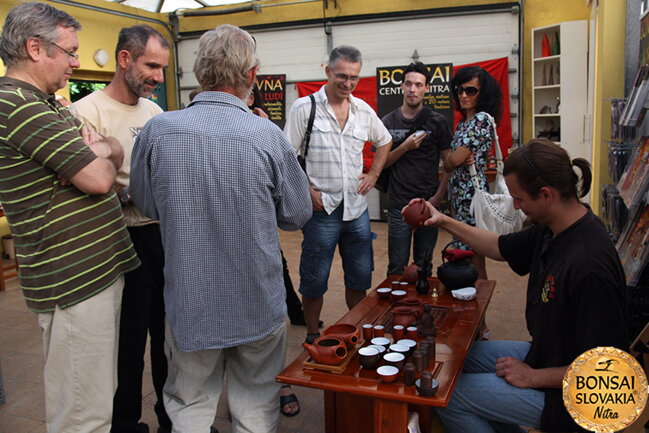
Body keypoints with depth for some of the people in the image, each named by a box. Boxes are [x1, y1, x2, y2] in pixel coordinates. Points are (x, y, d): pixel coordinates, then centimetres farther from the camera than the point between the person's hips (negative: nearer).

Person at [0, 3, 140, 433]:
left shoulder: (47, 105, 16)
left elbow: (118, 151, 16)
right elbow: (99, 179, -22)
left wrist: (97, 148, -7)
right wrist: (99, 157, 1)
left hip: (101, 267, 10)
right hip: (75, 282, -10)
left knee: (100, 397, 21)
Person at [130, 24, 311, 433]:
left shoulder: (158, 130, -12)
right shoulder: (267, 135, -16)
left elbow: (147, 204, 5)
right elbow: (297, 215, -4)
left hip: (188, 304, 1)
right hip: (259, 305, -1)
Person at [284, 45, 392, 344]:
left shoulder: (363, 111, 8)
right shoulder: (304, 108, -6)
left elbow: (384, 142, 25)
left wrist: (373, 174, 12)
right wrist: (307, 191, -13)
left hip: (357, 208, 5)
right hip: (322, 207, -4)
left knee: (360, 278, 14)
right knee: (314, 281, 4)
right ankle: (312, 336, 22)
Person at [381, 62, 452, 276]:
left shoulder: (437, 121, 1)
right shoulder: (388, 122, 4)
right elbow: (380, 162, 4)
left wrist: (439, 196, -8)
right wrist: (405, 147, -12)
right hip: (399, 204, 0)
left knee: (424, 264, 11)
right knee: (397, 266, 4)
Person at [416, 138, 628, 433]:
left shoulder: (590, 265, -35)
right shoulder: (551, 229, -6)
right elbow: (501, 248, 13)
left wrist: (532, 377, -16)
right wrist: (444, 222, 5)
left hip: (562, 389, -9)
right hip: (544, 353, 9)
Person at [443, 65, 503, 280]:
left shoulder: (482, 119, -13)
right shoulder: (464, 121, 16)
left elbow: (453, 160, -18)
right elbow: (452, 159, 10)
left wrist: (448, 162, 3)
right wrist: (462, 159, -11)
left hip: (472, 192, -9)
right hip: (459, 192, 10)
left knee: (474, 262, -2)